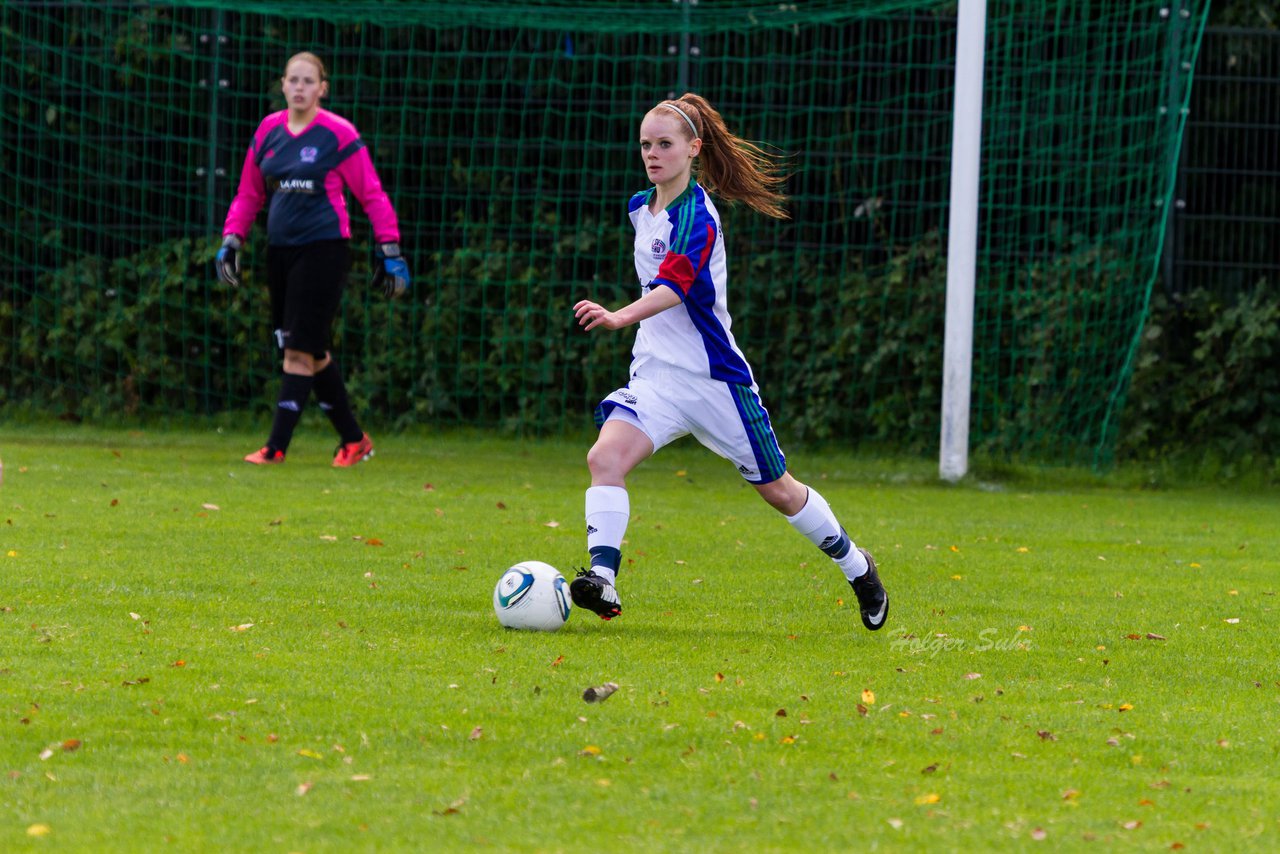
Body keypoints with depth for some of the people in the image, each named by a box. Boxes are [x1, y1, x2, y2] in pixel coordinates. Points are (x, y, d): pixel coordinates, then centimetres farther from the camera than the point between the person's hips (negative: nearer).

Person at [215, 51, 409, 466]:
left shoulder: (338, 134, -7)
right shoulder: (268, 131, 9)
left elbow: (372, 195, -3)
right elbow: (249, 194, 18)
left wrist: (390, 250, -6)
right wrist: (232, 239, 8)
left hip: (323, 249, -6)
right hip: (280, 252, 6)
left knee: (300, 351, -9)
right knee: (313, 353, 10)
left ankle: (276, 447, -8)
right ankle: (353, 439, 21)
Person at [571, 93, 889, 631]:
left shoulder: (696, 216, -19)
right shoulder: (641, 208, 6)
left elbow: (675, 285, -37)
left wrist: (621, 318, -53)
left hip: (713, 376, -6)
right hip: (655, 373, 6)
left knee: (778, 490, 8)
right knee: (605, 456, -22)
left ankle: (855, 564, 31)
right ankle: (603, 577, -31)